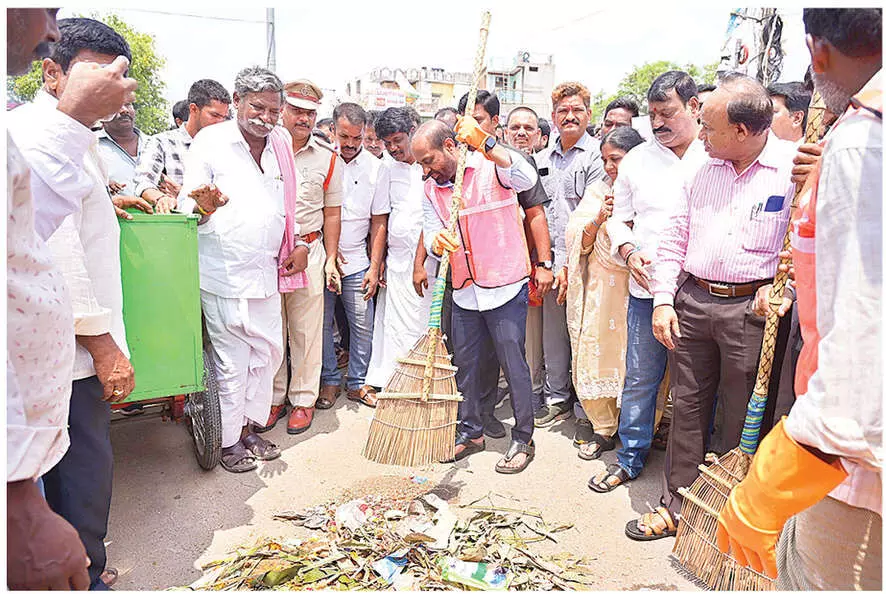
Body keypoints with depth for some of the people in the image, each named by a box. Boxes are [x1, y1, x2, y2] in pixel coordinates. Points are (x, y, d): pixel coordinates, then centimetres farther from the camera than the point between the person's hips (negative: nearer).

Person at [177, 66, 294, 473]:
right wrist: (204, 207, -29)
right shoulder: (210, 142, -6)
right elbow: (186, 206, -7)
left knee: (268, 353, 12)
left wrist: (299, 243, 9)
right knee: (231, 362, 1)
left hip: (267, 272, 6)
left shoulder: (281, 142, 9)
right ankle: (228, 441, 19)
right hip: (225, 274, -6)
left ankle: (249, 426, 30)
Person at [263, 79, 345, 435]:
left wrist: (330, 259, 5)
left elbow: (332, 213, 10)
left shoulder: (328, 158, 6)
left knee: (306, 331, 5)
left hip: (309, 252, 0)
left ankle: (303, 398, 19)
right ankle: (274, 397, 23)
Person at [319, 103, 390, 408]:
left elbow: (379, 223, 3)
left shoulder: (377, 168, 2)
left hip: (358, 263, 1)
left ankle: (358, 383, 21)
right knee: (322, 323, 7)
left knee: (363, 325, 4)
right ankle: (329, 380, 24)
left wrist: (375, 267, -1)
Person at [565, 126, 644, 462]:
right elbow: (579, 242, 4)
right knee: (597, 355, 4)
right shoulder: (598, 191, 11)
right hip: (602, 290, 3)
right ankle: (604, 430, 21)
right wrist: (599, 219, -13)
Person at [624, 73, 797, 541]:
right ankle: (676, 506, 26)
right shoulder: (704, 170, 10)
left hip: (750, 309, -4)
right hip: (692, 302, 4)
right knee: (688, 406, 11)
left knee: (744, 420, 7)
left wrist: (783, 293, -12)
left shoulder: (794, 166, -6)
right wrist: (663, 301, 5)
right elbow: (675, 238, 11)